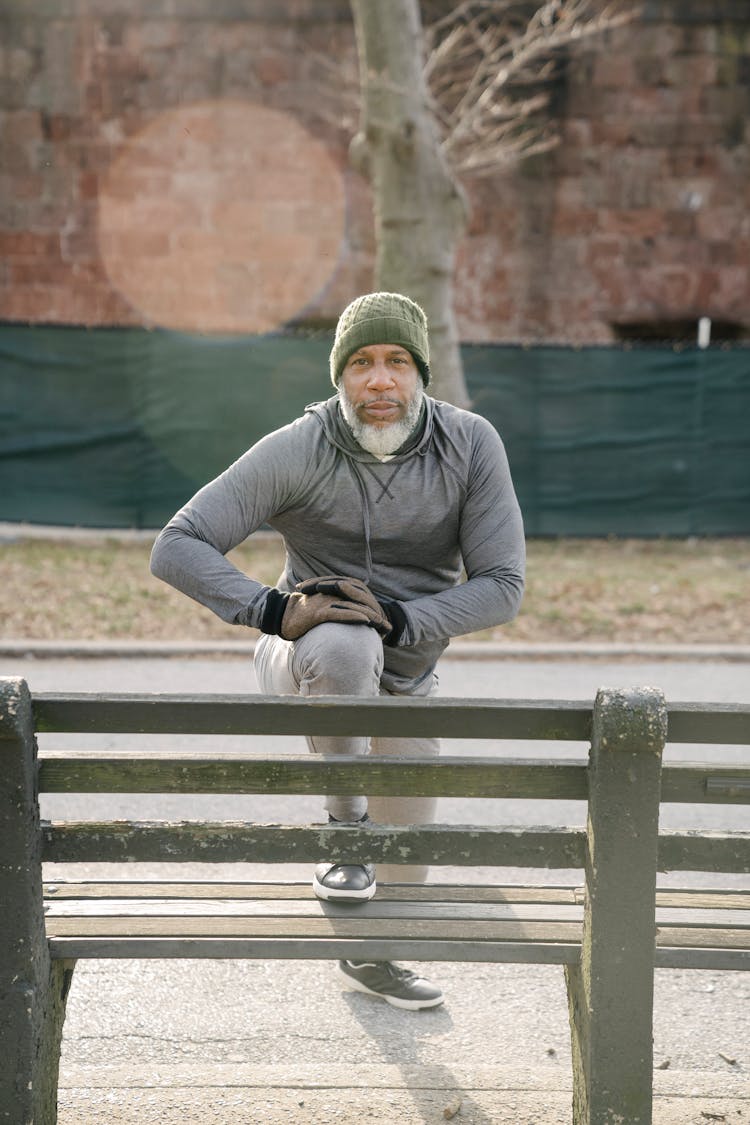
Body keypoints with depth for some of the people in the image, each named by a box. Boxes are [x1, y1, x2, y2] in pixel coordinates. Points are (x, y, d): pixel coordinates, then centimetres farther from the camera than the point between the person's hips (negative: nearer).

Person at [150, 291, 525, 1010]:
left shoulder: (472, 445, -15)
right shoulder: (298, 450, -22)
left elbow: (502, 587, -16)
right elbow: (176, 549, -23)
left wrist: (401, 619, -32)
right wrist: (275, 609, -38)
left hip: (406, 678, 4)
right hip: (308, 658, -3)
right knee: (344, 643, -40)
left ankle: (372, 958, 50)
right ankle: (344, 826, -19)